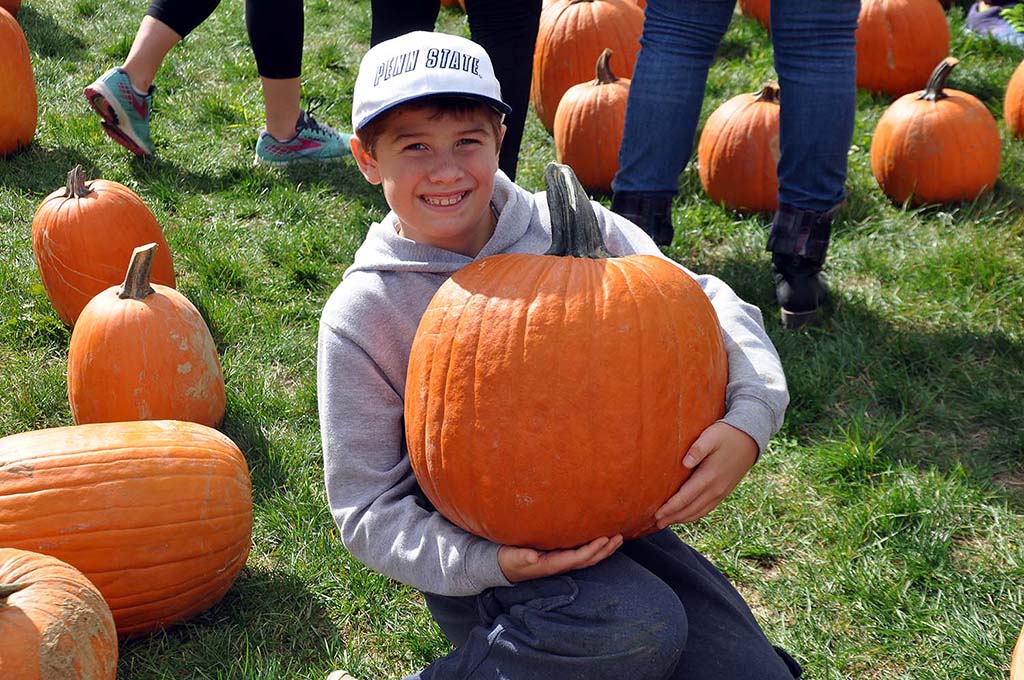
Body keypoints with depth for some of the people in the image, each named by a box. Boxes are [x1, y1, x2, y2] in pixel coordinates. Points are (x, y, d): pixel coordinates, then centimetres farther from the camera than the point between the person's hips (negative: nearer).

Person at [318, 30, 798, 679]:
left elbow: (712, 306, -2)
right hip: (475, 553, -4)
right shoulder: (362, 314, -10)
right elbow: (369, 510, -8)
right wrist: (489, 564, -25)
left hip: (610, 521, 4)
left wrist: (750, 418, -22)